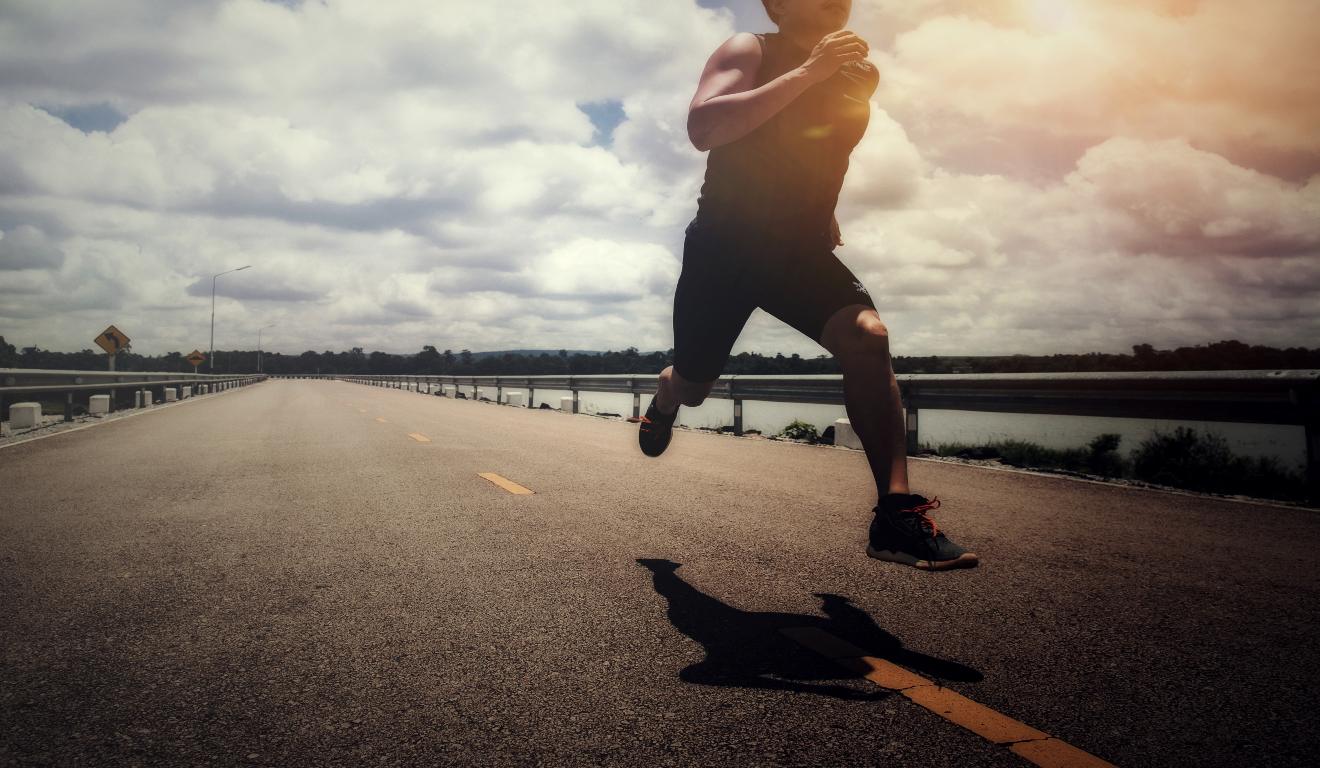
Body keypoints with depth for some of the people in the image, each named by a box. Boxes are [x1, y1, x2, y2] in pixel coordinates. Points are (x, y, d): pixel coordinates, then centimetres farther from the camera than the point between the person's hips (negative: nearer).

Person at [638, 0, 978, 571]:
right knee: (692, 387, 9)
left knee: (867, 336, -27)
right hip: (723, 245, -3)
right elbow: (702, 128, -29)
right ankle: (664, 402, 50)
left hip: (803, 247, 3)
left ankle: (896, 516, -29)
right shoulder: (750, 52, -8)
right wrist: (806, 73, -30)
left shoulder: (859, 74, 6)